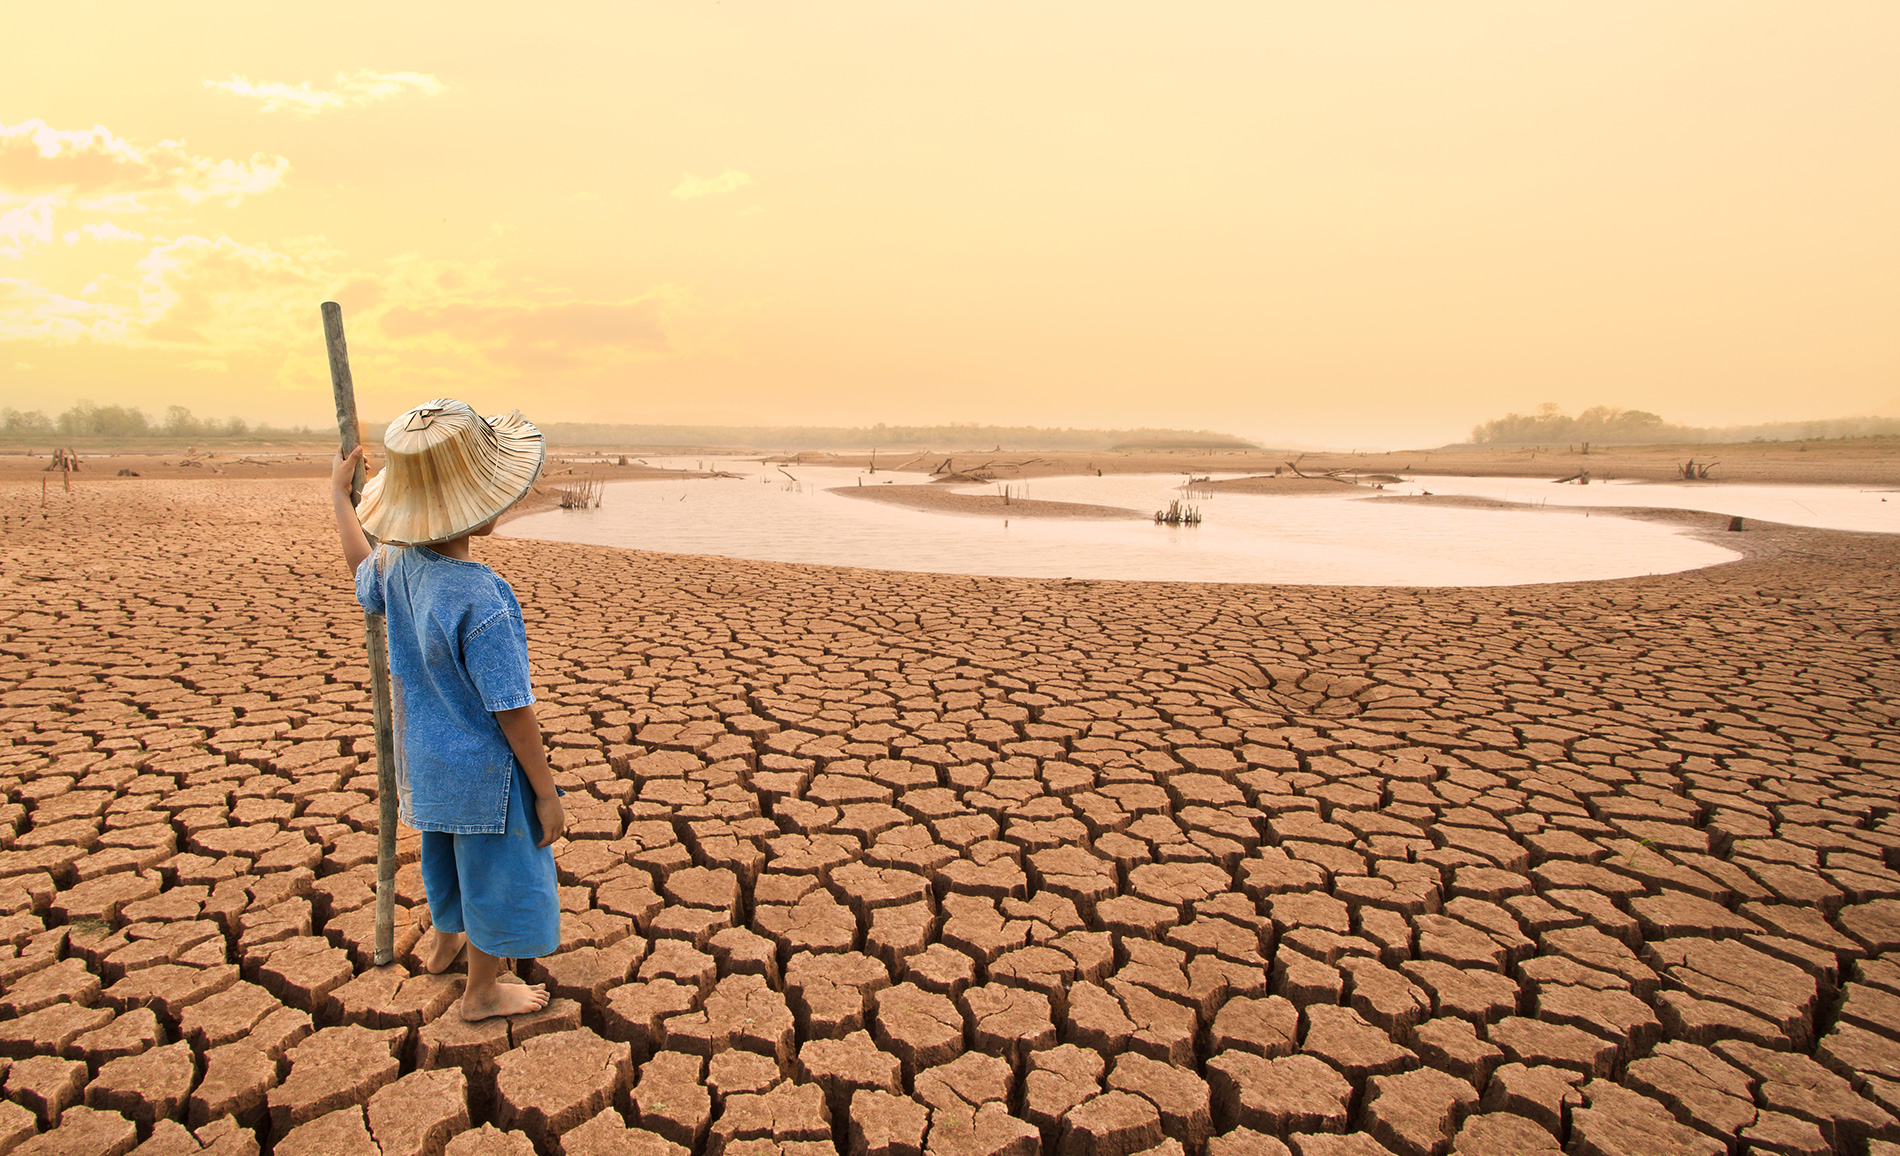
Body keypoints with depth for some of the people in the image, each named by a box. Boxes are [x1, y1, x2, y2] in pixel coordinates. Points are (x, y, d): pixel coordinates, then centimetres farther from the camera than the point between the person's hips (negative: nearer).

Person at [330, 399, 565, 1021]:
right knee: (496, 871, 15)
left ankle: (445, 941, 57)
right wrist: (546, 794, -17)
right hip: (484, 771, -8)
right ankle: (482, 990, 35)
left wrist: (339, 493, 30)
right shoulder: (481, 601, -33)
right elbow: (511, 712, -27)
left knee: (448, 852, 31)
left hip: (425, 758, 8)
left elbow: (362, 573, 19)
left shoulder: (398, 563, -9)